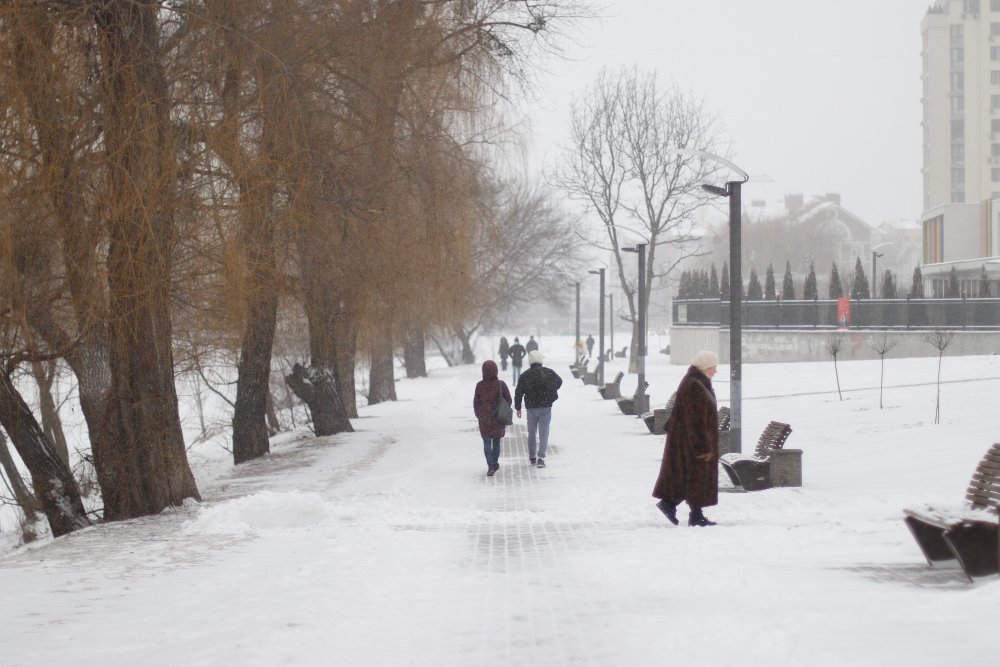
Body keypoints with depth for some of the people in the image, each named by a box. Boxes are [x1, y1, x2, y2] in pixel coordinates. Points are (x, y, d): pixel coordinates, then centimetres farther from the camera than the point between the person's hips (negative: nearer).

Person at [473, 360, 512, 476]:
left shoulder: (480, 385, -10)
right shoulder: (501, 384, -10)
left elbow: (476, 402, -3)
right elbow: (508, 400, -4)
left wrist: (478, 415, 13)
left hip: (484, 419, -1)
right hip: (498, 419, 1)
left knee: (487, 442, 3)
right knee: (496, 442, 17)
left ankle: (490, 466, -11)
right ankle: (495, 464, 26)